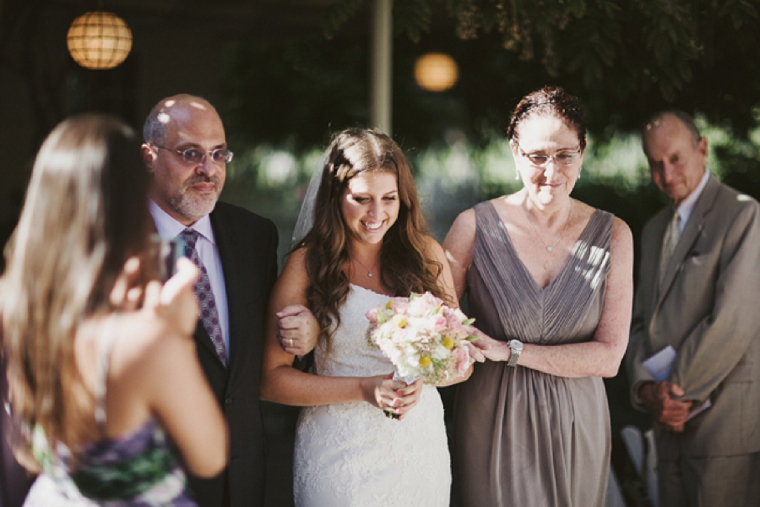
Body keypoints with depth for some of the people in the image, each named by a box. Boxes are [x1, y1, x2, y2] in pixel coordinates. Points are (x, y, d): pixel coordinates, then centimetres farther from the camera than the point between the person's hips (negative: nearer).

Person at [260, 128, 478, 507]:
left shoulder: (427, 255, 2)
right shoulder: (307, 266, -7)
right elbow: (270, 379, -9)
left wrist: (423, 376, -18)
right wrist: (363, 389, -19)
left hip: (421, 447, 3)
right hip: (339, 453, -3)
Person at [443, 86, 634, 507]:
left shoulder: (612, 235, -3)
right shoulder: (475, 227, -8)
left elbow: (608, 357, -7)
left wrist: (509, 351, -16)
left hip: (575, 425, 2)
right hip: (492, 421, -2)